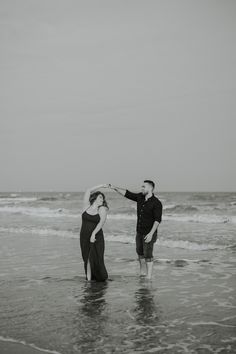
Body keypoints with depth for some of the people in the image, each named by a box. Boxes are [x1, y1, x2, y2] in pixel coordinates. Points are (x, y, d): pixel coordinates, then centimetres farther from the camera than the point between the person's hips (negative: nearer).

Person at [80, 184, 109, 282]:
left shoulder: (102, 209, -1)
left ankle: (102, 278, 11)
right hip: (84, 237, 2)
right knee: (87, 259, 3)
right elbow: (88, 191, 7)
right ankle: (88, 279, 10)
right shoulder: (87, 206, 5)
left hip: (96, 238, -2)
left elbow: (102, 221, -14)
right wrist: (101, 186, 10)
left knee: (95, 259, -7)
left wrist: (93, 233, -24)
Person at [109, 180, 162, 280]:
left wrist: (151, 234, -30)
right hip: (139, 232, 8)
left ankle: (148, 277, -2)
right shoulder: (140, 197, 0)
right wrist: (115, 188, -7)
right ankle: (142, 272, 36)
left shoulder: (156, 203, -20)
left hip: (149, 233, -8)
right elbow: (126, 193, 5)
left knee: (148, 255, -7)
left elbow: (158, 220, -24)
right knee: (140, 253, 19)